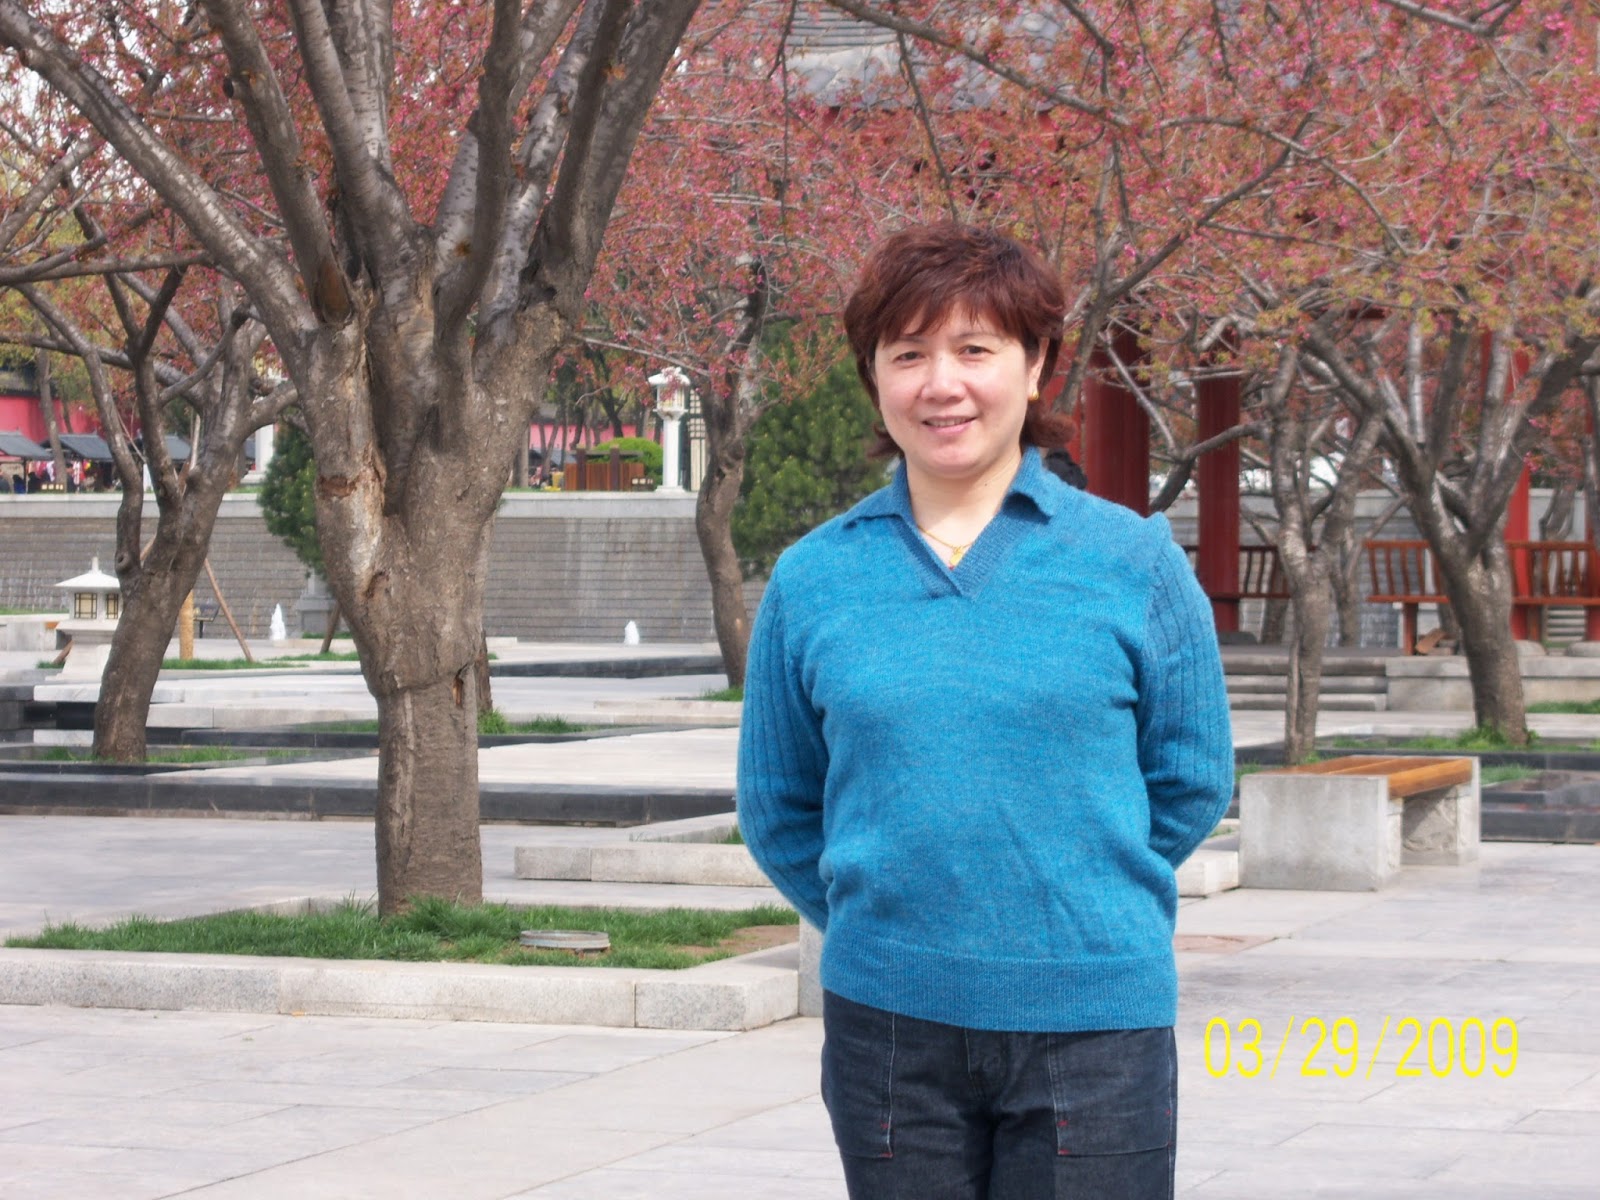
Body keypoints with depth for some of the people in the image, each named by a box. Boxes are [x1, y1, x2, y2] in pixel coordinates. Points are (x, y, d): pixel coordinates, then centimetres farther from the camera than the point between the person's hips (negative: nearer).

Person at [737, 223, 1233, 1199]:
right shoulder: (814, 580, 4)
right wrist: (875, 916, 7)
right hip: (888, 1017, 2)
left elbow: (1191, 784, 7)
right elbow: (779, 809, 13)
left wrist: (1086, 898, 5)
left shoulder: (1133, 561, 0)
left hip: (1092, 1018, -1)